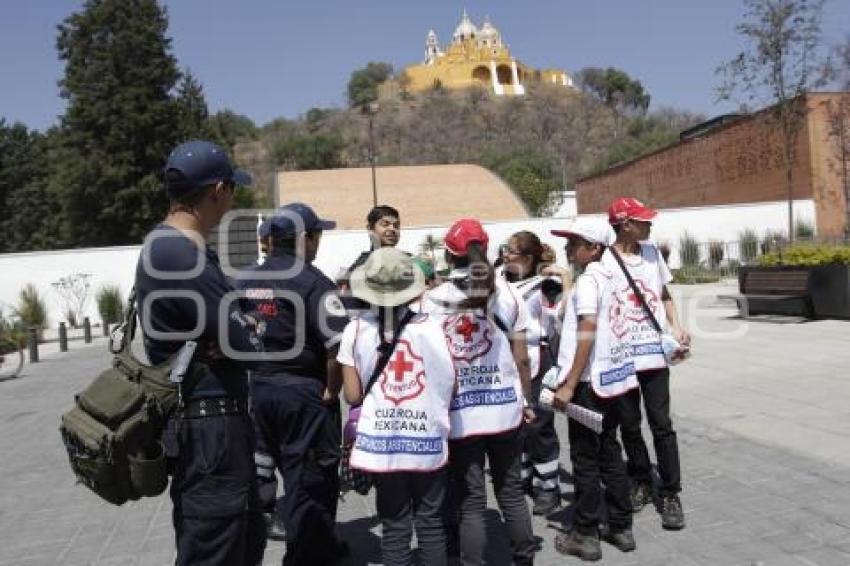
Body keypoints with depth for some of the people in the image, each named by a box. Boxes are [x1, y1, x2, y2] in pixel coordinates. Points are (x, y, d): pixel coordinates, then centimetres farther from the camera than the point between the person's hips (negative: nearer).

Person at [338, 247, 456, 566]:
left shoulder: (356, 330, -7)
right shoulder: (431, 327, -8)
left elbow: (353, 395, -4)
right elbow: (452, 385, -3)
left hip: (381, 443, 0)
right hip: (428, 441, 0)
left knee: (394, 526, 12)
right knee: (431, 522, 14)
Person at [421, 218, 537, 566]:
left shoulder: (433, 300, -7)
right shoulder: (507, 294, -1)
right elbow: (522, 358, 1)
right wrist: (526, 400, 14)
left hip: (460, 412, -2)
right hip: (504, 407, 2)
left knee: (470, 500, 9)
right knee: (511, 491, 18)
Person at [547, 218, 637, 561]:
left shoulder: (587, 280, -13)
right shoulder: (608, 278, 10)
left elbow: (587, 333, -22)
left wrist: (569, 385, -22)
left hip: (589, 381, -8)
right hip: (612, 376, 8)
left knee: (585, 459, 2)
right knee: (609, 452, 16)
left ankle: (585, 536, 13)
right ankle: (621, 528, 25)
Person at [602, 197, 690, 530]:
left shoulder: (651, 253, 8)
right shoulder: (604, 261, -8)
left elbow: (665, 295, 17)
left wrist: (676, 327, 3)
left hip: (654, 352, 3)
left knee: (661, 423, 2)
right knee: (629, 425, 10)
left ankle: (670, 494, 12)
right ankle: (641, 483, 29)